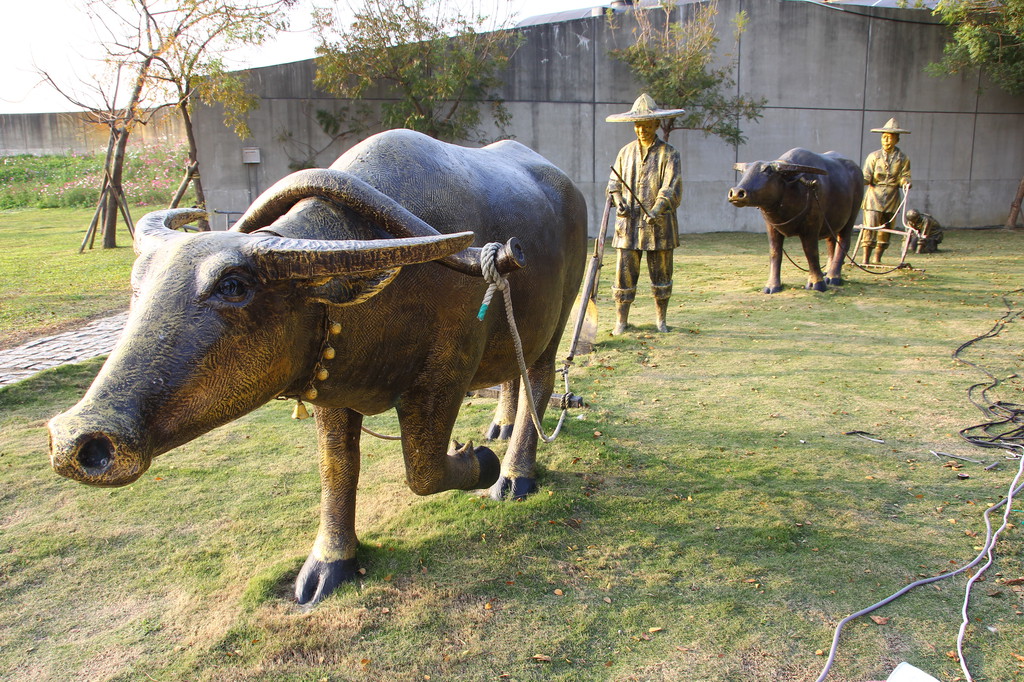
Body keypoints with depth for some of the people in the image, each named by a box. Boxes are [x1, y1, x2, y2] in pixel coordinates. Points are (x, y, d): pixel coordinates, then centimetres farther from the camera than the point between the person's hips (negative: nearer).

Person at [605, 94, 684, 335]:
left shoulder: (668, 154, 0)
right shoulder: (625, 152, 11)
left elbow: (672, 188, -11)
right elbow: (614, 183, 13)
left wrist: (656, 210, -26)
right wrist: (618, 202, -8)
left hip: (659, 225, -2)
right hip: (629, 223, 2)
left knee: (661, 274, 6)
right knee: (624, 272, 0)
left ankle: (660, 319, 21)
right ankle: (621, 321, 9)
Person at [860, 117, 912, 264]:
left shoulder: (903, 159, 7)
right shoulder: (874, 156, 4)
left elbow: (904, 176, 5)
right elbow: (866, 177, -2)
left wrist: (905, 183, -17)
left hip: (892, 197, 2)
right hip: (874, 195, -2)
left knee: (886, 228, 7)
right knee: (870, 226, -12)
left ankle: (877, 257, 17)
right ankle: (866, 258, -10)